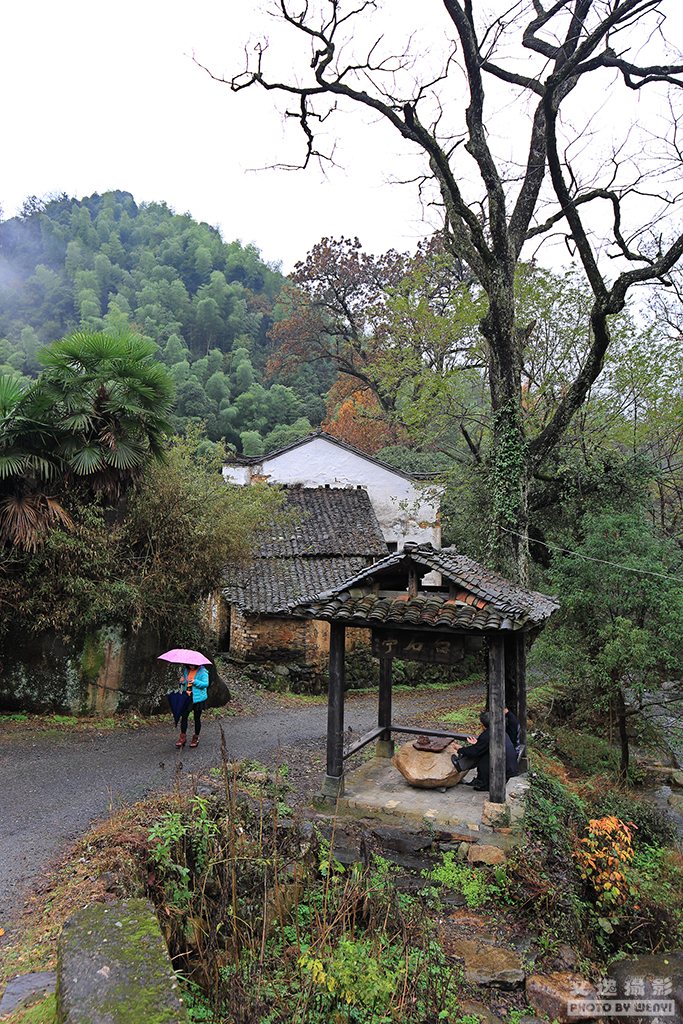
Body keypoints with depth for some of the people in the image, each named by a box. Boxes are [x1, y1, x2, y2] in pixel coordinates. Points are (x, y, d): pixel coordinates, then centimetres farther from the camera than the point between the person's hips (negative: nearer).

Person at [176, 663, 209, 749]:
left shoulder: (202, 671, -9)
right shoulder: (186, 670, 8)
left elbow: (206, 684, -16)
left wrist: (195, 682, -27)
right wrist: (182, 681, -3)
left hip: (198, 698, -5)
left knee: (197, 718, 7)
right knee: (184, 716, -2)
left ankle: (196, 738, 20)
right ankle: (183, 737, 7)